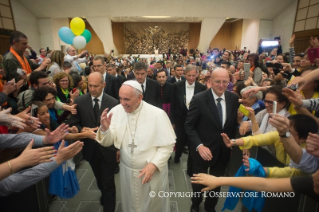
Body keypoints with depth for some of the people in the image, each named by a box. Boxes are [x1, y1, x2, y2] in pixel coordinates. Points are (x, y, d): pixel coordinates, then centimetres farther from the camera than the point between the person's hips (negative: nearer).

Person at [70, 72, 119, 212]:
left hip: (108, 149, -3)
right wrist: (81, 129, -23)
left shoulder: (113, 102, -14)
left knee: (108, 183, 9)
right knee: (99, 179, 28)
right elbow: (74, 123, -2)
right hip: (90, 148, 3)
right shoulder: (79, 101, -8)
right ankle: (104, 195, 58)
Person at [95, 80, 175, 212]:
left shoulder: (157, 114, -20)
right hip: (127, 170, 3)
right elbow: (107, 142, -6)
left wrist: (153, 164, -22)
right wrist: (104, 128, -26)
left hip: (153, 170, -2)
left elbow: (167, 145, -12)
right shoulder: (116, 111, -11)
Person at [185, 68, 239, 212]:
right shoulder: (199, 99, -19)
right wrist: (199, 146, -26)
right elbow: (189, 126, -16)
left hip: (224, 150, 4)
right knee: (199, 181, 21)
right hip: (203, 149, -3)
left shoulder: (234, 98, -5)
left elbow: (234, 123, 5)